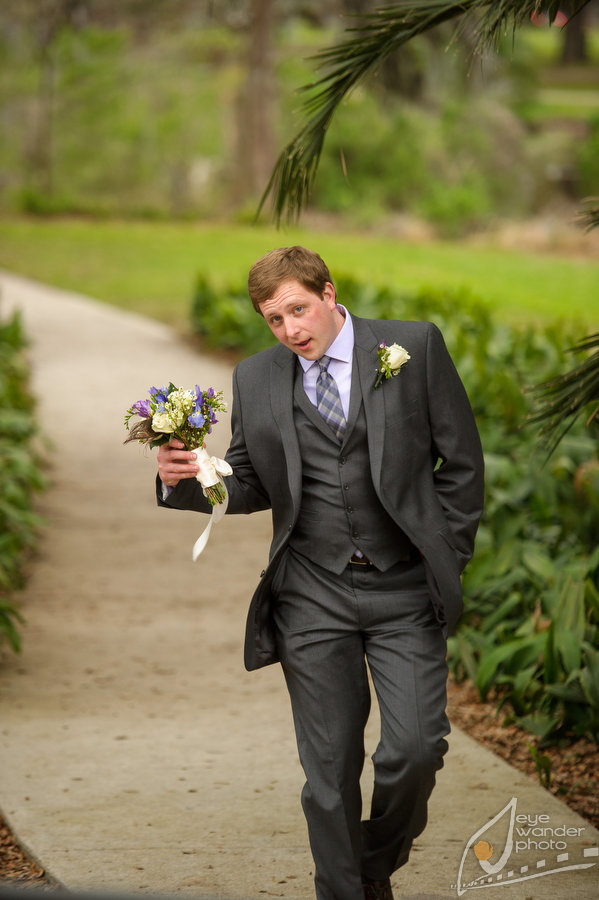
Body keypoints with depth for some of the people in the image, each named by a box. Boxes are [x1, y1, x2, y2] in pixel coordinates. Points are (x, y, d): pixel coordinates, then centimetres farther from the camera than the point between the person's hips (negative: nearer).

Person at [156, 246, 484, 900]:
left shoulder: (414, 347, 0)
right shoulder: (255, 379, 8)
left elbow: (461, 461, 3)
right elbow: (249, 486, 13)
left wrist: (446, 560, 0)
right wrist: (183, 479, -7)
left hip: (405, 589, -2)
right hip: (312, 594, 2)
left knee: (415, 748, -10)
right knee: (330, 767, 1)